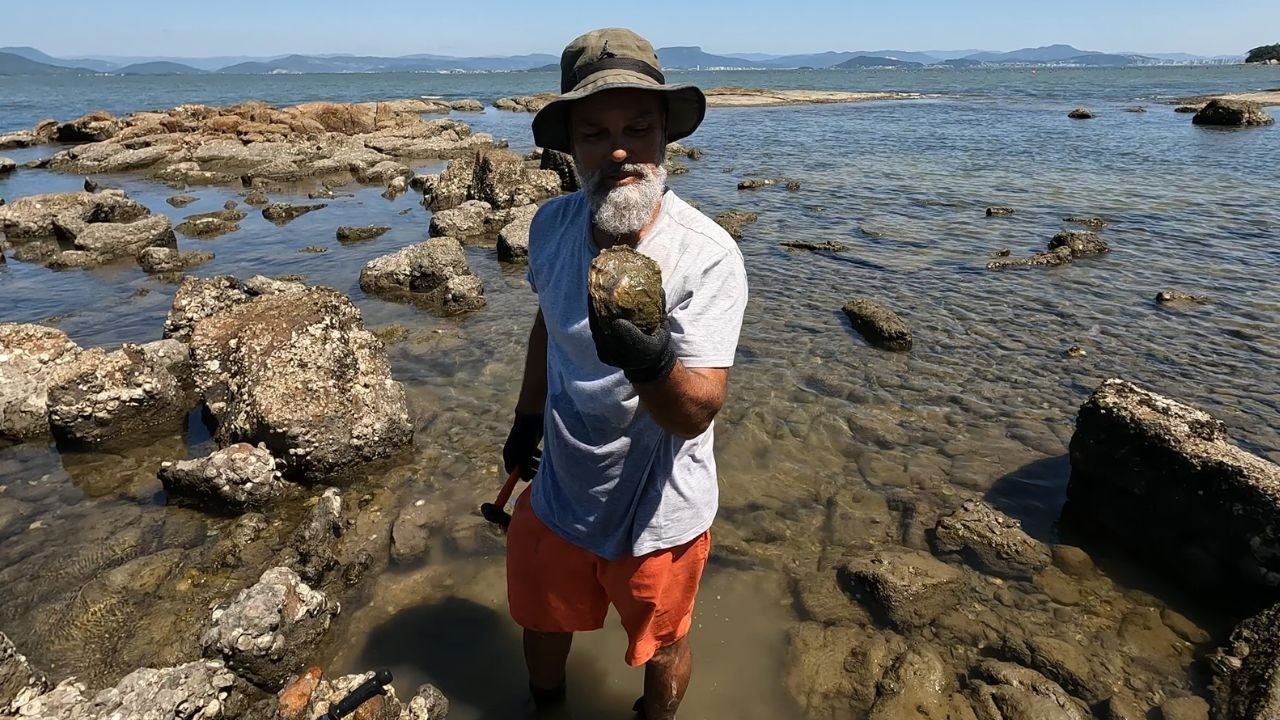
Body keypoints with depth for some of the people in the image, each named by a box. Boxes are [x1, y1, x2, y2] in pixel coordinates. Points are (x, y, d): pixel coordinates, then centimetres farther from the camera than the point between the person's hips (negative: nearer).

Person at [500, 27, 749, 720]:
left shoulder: (708, 256, -27)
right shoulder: (552, 224, -10)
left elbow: (697, 413, -31)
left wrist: (652, 362, -52)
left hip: (658, 514, -4)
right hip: (559, 493, 5)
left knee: (661, 647, 22)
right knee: (540, 620, 28)